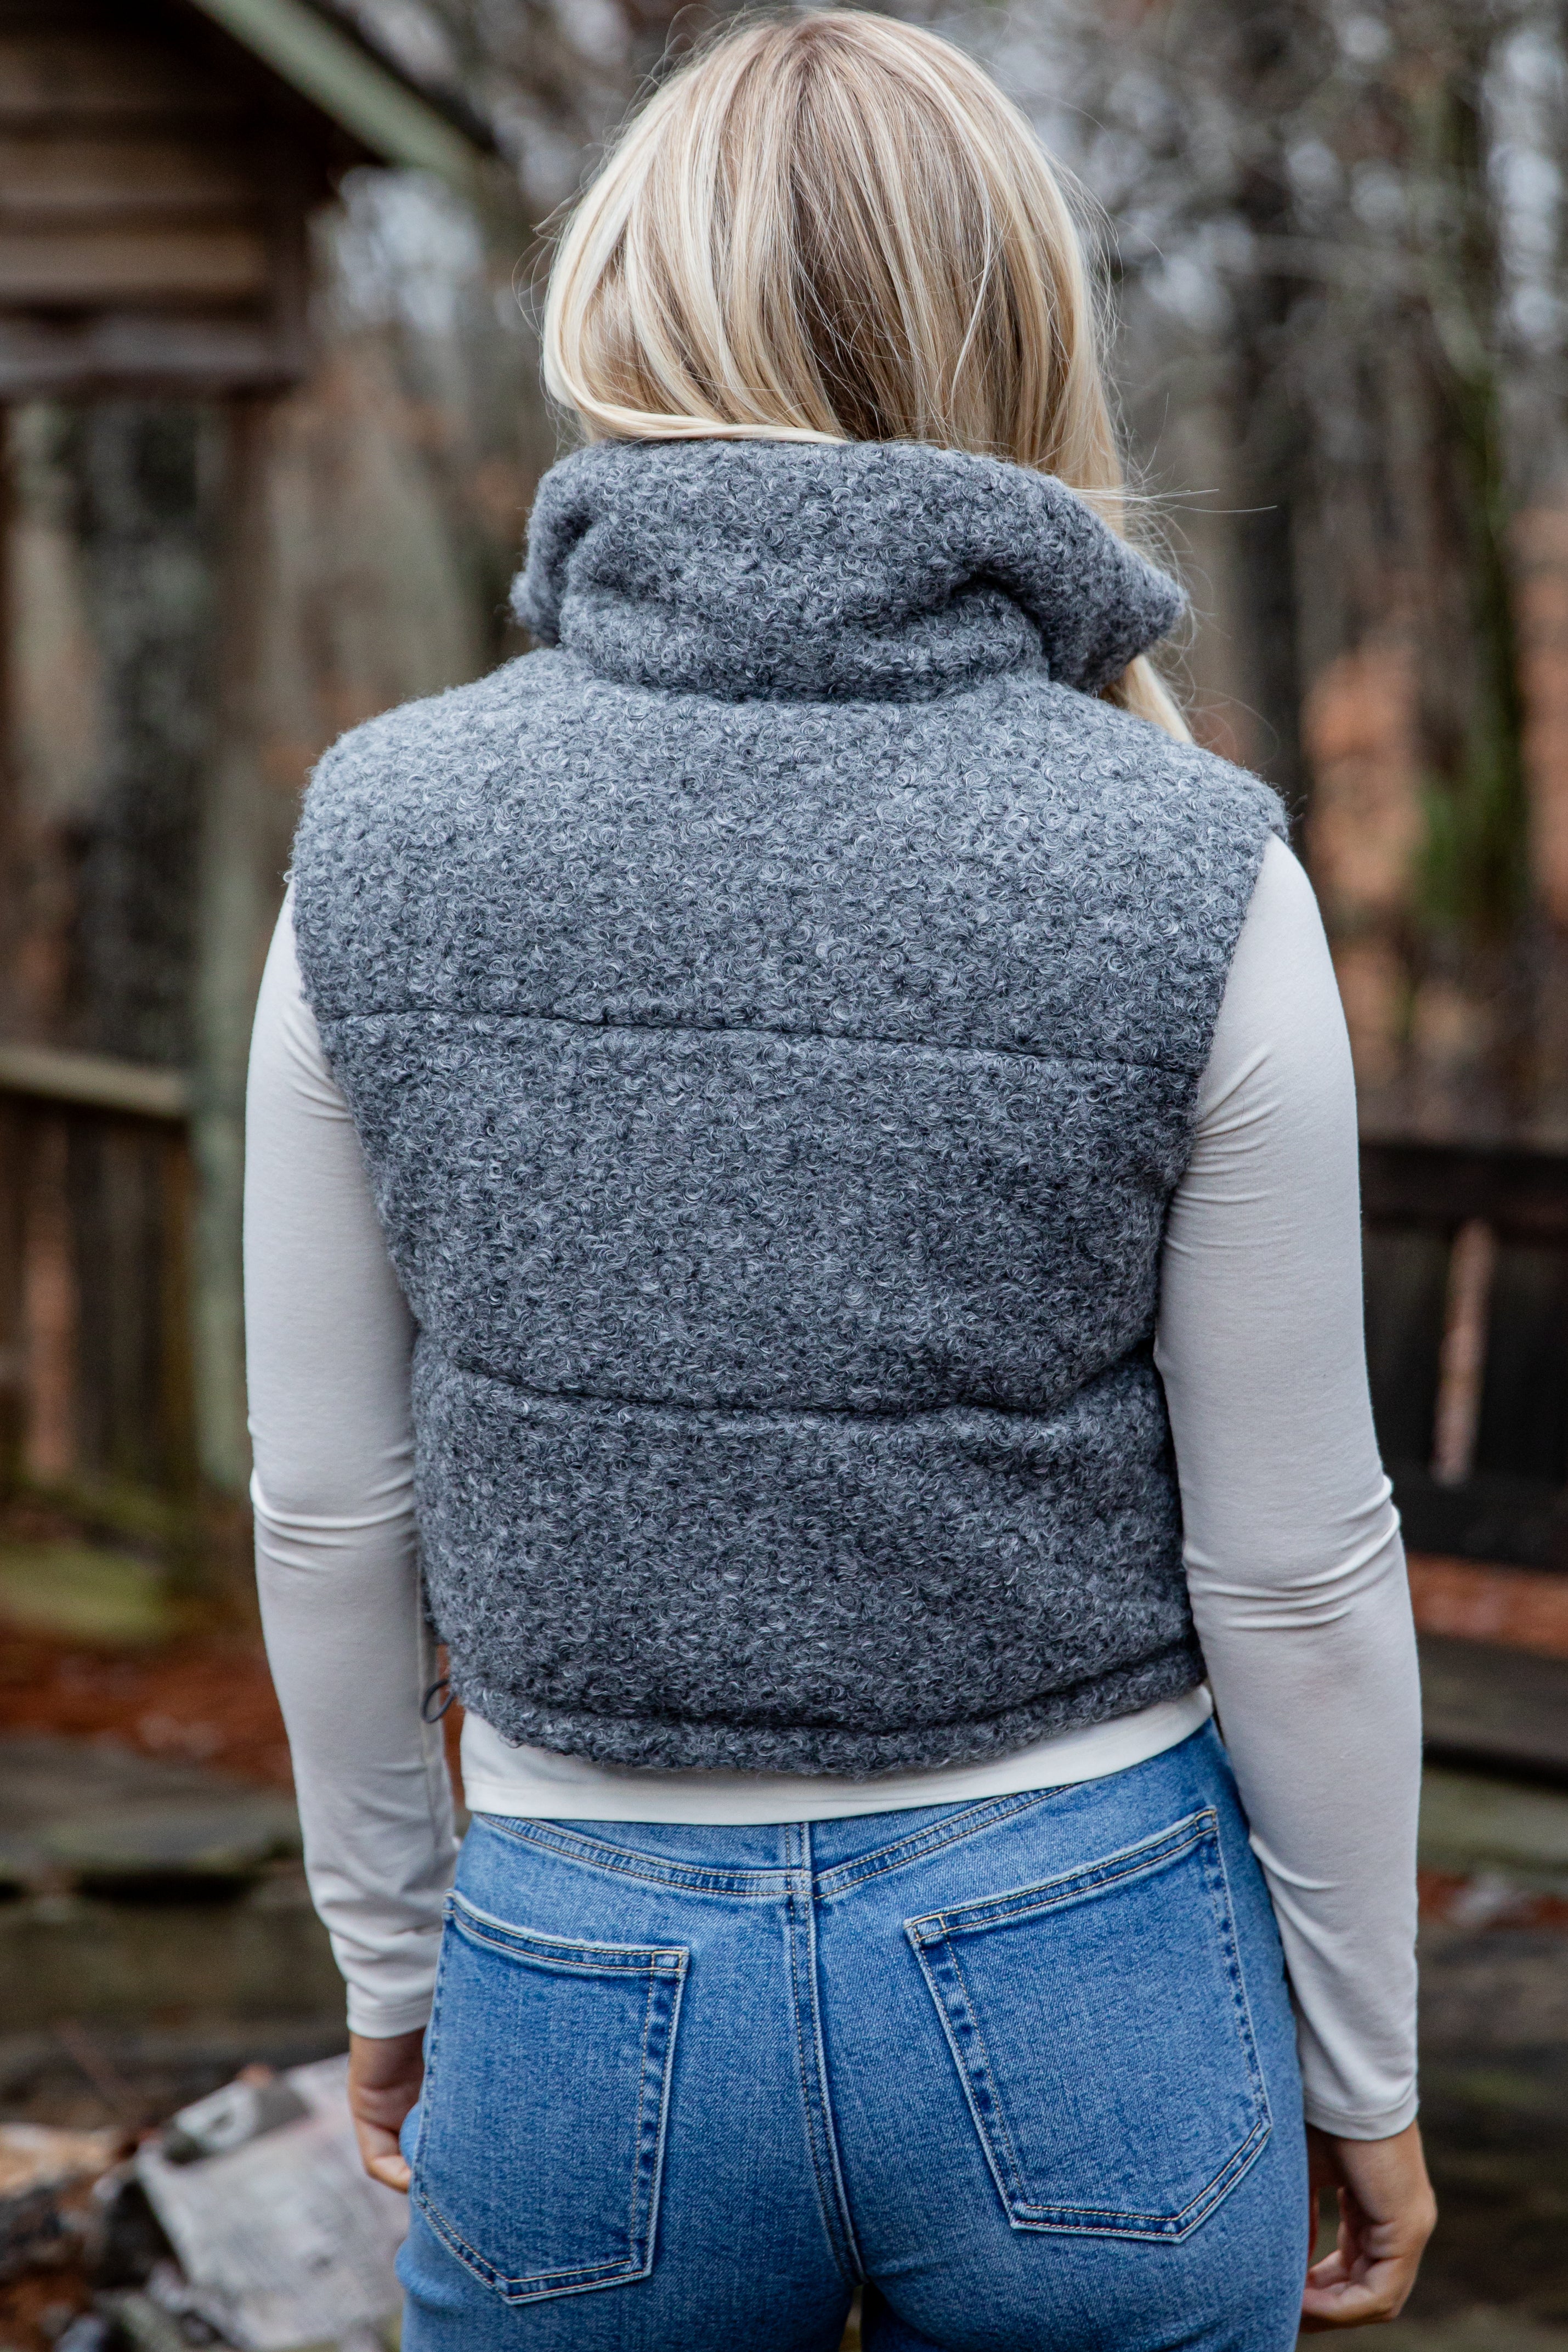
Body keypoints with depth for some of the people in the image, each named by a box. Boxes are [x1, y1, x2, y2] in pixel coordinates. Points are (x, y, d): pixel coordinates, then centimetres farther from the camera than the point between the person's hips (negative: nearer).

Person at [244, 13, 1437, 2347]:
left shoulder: (382, 839, -9)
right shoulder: (1193, 871, -14)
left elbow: (331, 1508, -2)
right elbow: (1292, 1568, -8)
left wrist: (390, 1946, 13)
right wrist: (1358, 2064, 6)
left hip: (586, 1994, 1)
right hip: (1081, 1982, 0)